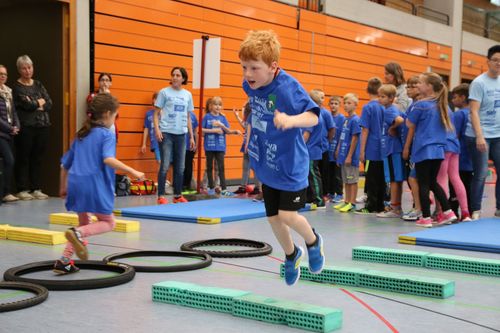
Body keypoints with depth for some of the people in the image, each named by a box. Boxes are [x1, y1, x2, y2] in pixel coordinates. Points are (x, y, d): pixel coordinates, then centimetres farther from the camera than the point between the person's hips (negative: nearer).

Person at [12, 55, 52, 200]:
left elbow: (49, 104, 5)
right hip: (26, 127, -5)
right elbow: (27, 104, -14)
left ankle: (36, 189, 12)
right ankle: (22, 190, 4)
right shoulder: (16, 87, -1)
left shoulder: (38, 85, 15)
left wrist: (35, 105, -9)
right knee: (23, 158, -1)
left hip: (42, 126, 5)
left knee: (37, 158, 7)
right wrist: (40, 102, 1)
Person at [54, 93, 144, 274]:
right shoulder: (107, 134, -3)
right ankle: (78, 233, -16)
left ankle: (64, 261, 13)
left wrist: (63, 186, 34)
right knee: (108, 222, 11)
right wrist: (132, 171, -21)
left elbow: (65, 164, 23)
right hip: (95, 185, -7)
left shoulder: (81, 135, 18)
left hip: (75, 183, 7)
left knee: (84, 223, 23)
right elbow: (108, 159, -22)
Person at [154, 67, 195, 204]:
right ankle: (161, 196, 2)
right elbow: (156, 114, 0)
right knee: (165, 166, -5)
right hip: (166, 133, -4)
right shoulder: (164, 92, 1)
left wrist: (191, 136, 14)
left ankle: (178, 195, 18)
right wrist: (157, 130, -14)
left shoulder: (188, 95, 11)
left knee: (180, 167, 8)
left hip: (181, 134, 4)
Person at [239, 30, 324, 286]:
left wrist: (291, 120, -53)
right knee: (273, 217, 14)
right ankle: (291, 255, 41)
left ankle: (313, 242, 23)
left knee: (288, 215, -10)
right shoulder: (249, 84, -6)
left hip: (290, 165, -7)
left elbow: (313, 116, -35)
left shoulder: (288, 87, -27)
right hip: (267, 165, 7)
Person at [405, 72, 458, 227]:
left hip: (423, 150, -6)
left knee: (423, 184, 1)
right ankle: (448, 212, 14)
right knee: (433, 182, 18)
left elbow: (410, 126, -5)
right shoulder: (441, 105, 9)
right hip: (438, 150, 7)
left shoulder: (420, 105, -10)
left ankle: (426, 218, 3)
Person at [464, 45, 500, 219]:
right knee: (481, 174, -2)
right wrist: (479, 136, -20)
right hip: (480, 136, -6)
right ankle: (475, 210, 9)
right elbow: (474, 111, -12)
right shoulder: (479, 83, -7)